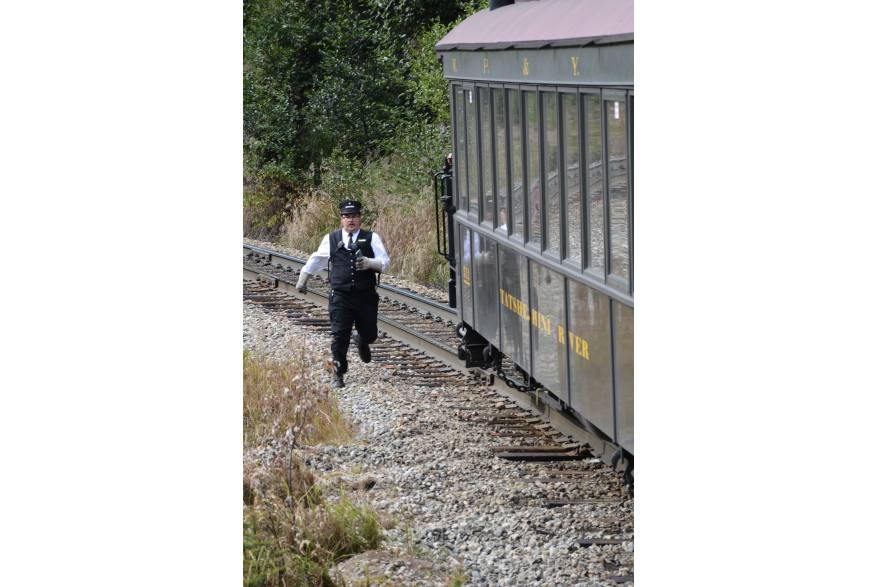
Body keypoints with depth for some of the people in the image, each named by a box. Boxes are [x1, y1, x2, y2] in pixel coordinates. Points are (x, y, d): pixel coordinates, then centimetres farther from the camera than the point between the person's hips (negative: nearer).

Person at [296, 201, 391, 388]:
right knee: (339, 336, -10)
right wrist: (302, 280, 31)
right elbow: (316, 260, 24)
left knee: (369, 334, 7)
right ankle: (338, 375, -2)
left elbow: (385, 262, 0)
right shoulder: (331, 239, 10)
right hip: (341, 297, 0)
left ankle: (361, 340, 46)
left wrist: (370, 263, -21)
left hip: (366, 296, 0)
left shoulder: (372, 238, 6)